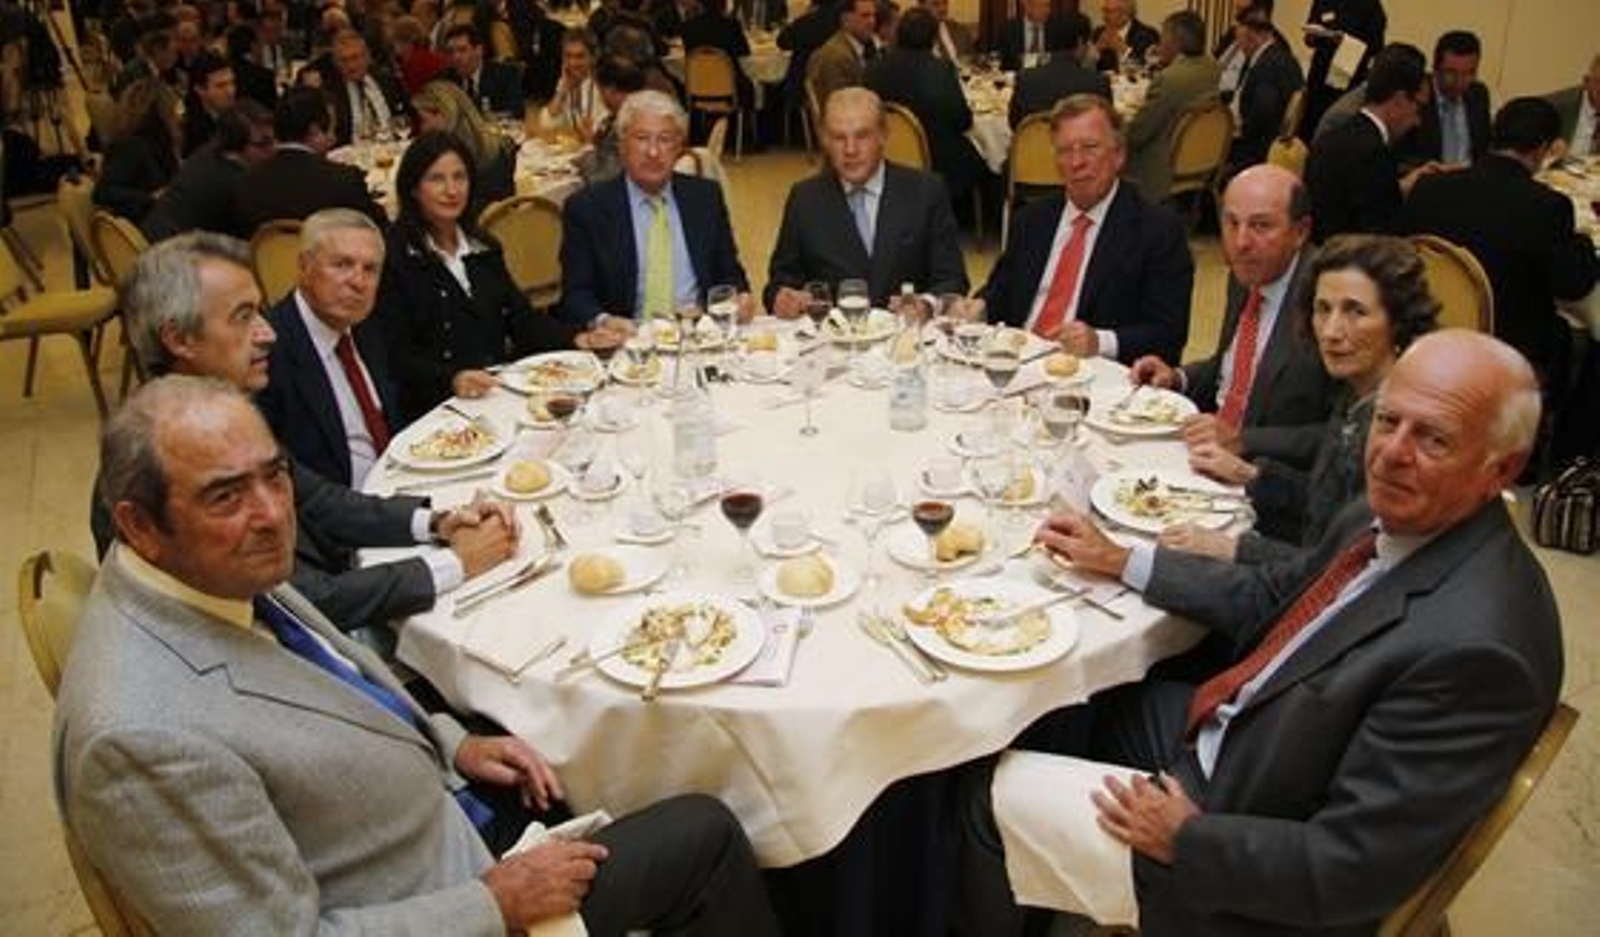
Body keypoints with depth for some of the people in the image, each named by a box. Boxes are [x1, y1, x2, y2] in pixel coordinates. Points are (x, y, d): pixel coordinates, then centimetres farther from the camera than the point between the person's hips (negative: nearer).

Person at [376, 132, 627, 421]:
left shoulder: (485, 248, 19)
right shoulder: (392, 258, -3)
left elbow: (520, 316, 17)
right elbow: (395, 355, -10)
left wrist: (577, 338, 0)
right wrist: (451, 379, -27)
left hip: (499, 392, 7)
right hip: (435, 408, -6)